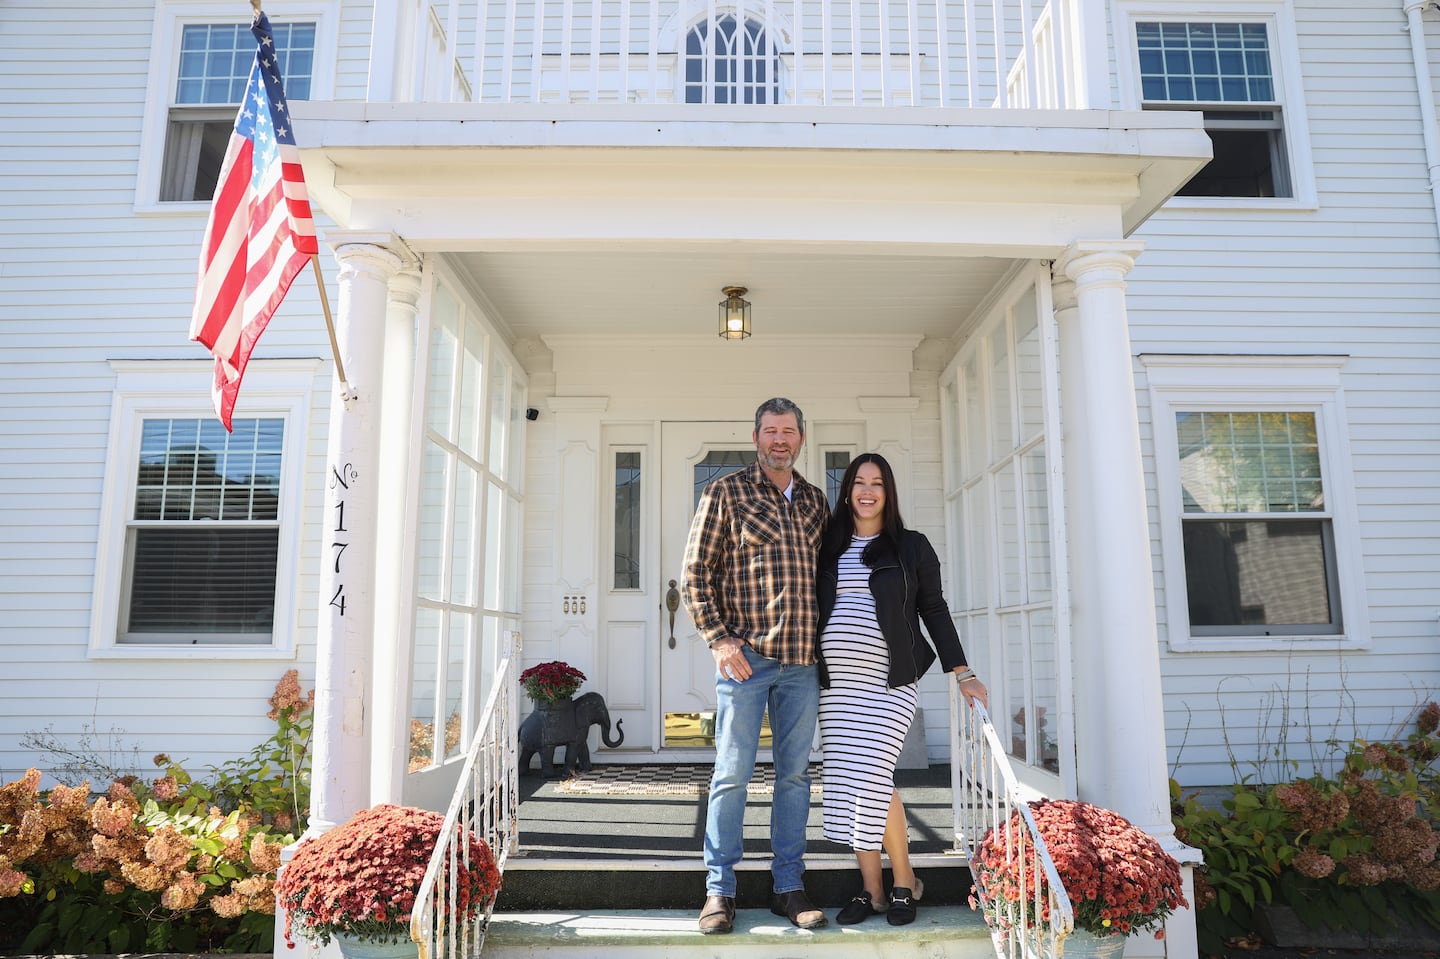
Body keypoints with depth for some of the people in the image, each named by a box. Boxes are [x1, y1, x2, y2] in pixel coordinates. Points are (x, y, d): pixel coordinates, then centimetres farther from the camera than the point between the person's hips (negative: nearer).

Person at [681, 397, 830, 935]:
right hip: (746, 656, -4)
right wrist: (718, 638, -11)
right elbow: (696, 572, -3)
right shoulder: (726, 493, 0)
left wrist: (824, 641, 10)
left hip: (803, 661, 4)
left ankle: (789, 886, 21)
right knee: (732, 773, 1)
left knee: (795, 773, 10)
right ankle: (719, 890, 13)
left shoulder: (815, 502, 14)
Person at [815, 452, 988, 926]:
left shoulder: (911, 547, 5)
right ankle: (871, 890, 16)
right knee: (846, 781, 3)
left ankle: (905, 883, 8)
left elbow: (935, 612, 7)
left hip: (888, 682, -4)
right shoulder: (828, 546, 12)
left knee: (870, 778, -13)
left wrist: (963, 674, 4)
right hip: (836, 682, 4)